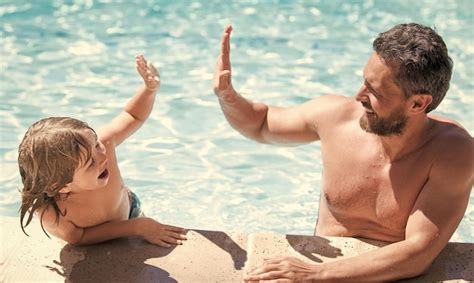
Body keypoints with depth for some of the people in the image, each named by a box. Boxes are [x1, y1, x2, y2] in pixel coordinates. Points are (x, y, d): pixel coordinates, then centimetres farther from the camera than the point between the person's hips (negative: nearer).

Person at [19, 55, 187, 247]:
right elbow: (80, 237, -32)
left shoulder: (102, 144, -41)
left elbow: (133, 116, -22)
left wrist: (150, 88, -40)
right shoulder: (49, 213, -49)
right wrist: (136, 227, -36)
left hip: (128, 212, 3)